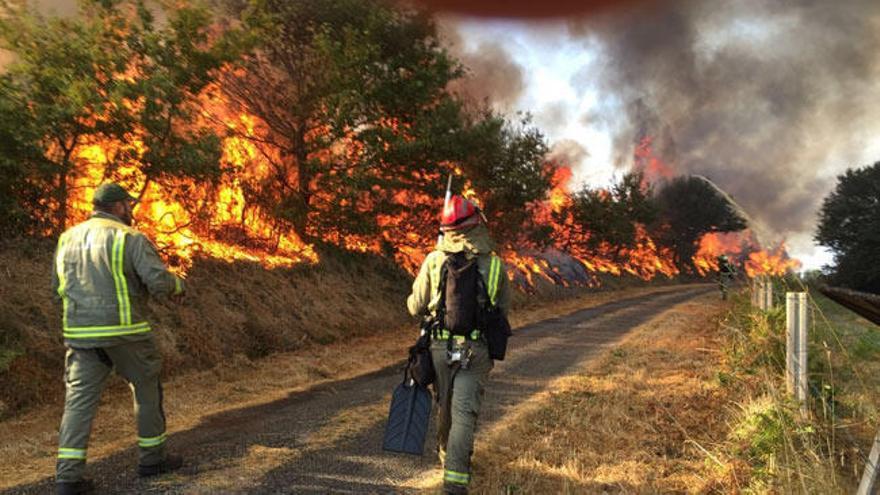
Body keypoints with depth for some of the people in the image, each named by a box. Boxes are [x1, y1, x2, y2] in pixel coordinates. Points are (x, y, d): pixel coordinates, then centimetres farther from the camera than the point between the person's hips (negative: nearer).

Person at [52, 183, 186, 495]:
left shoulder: (68, 238, 10)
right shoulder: (130, 238, -9)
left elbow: (58, 285, 16)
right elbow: (159, 281, -16)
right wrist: (177, 285, 5)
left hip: (80, 332, 5)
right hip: (124, 331, -5)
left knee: (79, 400, 6)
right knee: (147, 389, 13)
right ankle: (152, 457, 22)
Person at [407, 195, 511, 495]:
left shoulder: (434, 260, -6)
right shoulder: (495, 265, -4)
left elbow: (416, 307, 1)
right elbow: (504, 310, 9)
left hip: (441, 347, 1)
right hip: (477, 351, -1)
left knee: (445, 406, 21)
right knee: (464, 413, 0)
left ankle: (446, 454, 42)